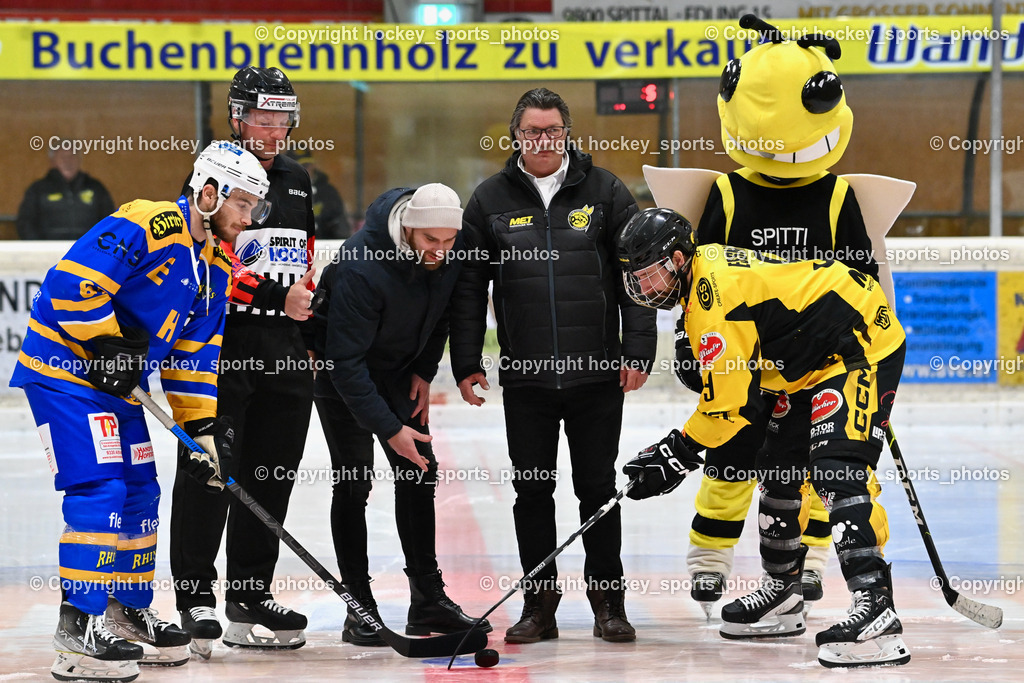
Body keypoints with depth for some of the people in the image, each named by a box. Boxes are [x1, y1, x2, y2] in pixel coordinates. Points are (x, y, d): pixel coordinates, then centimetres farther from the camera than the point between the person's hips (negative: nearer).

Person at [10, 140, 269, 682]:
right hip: (62, 370, -10)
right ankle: (77, 630, -15)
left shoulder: (214, 266, 9)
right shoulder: (146, 226, -20)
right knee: (99, 490, -16)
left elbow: (195, 353, 14)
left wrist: (203, 425, 6)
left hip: (118, 386, 10)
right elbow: (70, 283, -26)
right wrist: (107, 344, -21)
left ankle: (127, 616, 26)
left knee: (140, 494, 12)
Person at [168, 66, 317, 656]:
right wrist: (278, 293, -18)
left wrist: (310, 318, 18)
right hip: (222, 346, -7)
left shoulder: (297, 180, 16)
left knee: (271, 475, 9)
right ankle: (196, 597, -2)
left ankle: (251, 594, 17)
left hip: (285, 350, 7)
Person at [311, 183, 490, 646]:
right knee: (354, 481, -8)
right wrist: (389, 429, -34)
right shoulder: (362, 268, -36)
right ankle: (359, 610, -4)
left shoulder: (451, 251, -16)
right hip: (339, 369, -6)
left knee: (419, 471, 4)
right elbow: (346, 362, -34)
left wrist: (424, 372, 1)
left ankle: (429, 600, 10)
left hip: (399, 370, 7)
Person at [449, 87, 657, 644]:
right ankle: (539, 605, 14)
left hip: (597, 374, -1)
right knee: (531, 492, 5)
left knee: (597, 488, 5)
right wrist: (467, 363, 2)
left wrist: (638, 349, -5)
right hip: (524, 378, 1)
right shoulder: (490, 200, 5)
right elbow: (468, 286, 8)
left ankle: (608, 602, 15)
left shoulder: (604, 191, 3)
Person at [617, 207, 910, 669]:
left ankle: (877, 615, -34)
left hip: (861, 348, -12)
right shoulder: (706, 266, 9)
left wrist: (678, 454, -15)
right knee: (779, 468, 16)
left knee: (838, 471, -24)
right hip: (821, 359, 12)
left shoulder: (716, 295, -23)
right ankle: (782, 597, 30)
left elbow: (731, 400, -22)